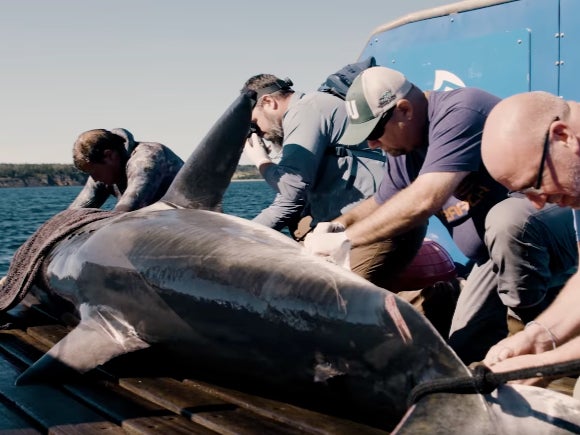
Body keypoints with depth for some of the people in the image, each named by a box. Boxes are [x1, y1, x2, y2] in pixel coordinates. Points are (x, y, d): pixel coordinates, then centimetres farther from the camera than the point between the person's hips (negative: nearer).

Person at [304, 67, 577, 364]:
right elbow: (381, 204, 20)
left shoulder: (459, 113, -26)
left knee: (504, 218, -39)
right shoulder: (405, 152, 3)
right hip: (496, 255, 8)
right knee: (463, 350, 0)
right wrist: (339, 224, -2)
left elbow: (423, 201, -36)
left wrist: (344, 239, -29)